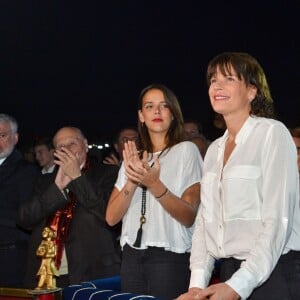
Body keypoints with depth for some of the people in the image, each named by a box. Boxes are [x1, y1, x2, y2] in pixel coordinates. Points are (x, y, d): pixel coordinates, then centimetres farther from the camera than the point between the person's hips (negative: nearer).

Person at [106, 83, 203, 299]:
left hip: (169, 255, -4)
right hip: (131, 255, 4)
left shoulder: (186, 150, 1)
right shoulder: (133, 157, 15)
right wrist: (132, 182, -11)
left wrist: (154, 184, -22)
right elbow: (111, 217, 5)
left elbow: (189, 217, -9)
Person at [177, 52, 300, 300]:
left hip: (273, 275, -6)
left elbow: (278, 221, -16)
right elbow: (205, 220, 9)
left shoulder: (272, 133, -8)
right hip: (229, 274, 6)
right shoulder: (214, 149, 13)